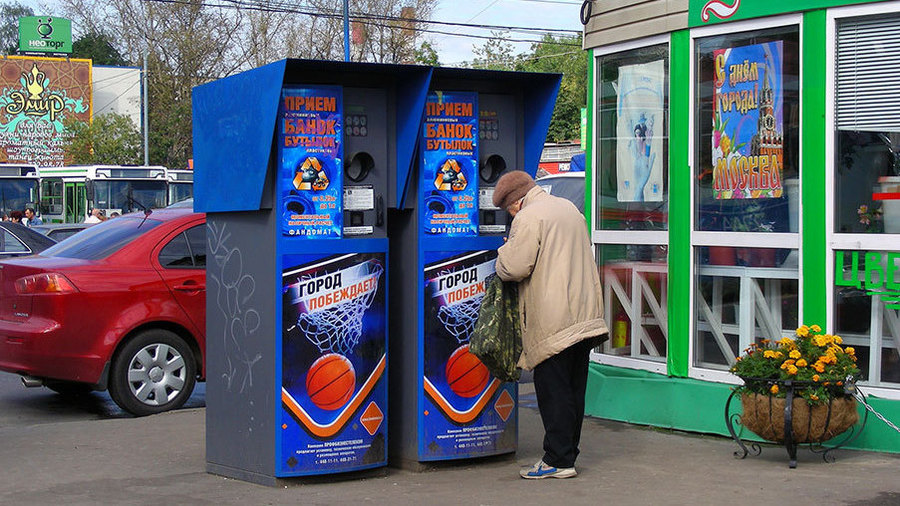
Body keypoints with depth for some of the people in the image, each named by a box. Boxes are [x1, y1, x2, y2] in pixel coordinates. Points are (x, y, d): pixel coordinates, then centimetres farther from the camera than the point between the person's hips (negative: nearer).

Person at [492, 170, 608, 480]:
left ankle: (558, 460, -1)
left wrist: (504, 252, 5)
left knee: (553, 390, -3)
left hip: (553, 321, -8)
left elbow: (514, 268, -16)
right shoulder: (569, 208, 18)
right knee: (574, 390, 12)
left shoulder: (528, 217, -9)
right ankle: (568, 452, 20)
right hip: (585, 315, 8)